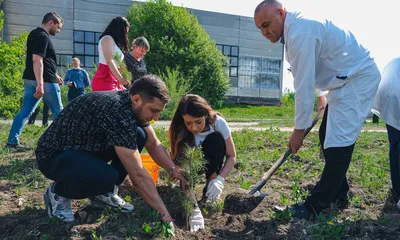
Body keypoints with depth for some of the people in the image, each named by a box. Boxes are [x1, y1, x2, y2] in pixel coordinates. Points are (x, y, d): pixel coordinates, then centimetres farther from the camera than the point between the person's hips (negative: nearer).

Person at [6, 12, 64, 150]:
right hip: (45, 80, -9)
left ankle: (12, 141, 4)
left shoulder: (35, 34, 19)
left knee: (25, 111, 6)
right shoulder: (42, 36, -13)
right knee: (58, 111, 4)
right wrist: (40, 84, -29)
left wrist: (55, 75, 31)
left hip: (30, 79, 9)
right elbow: (37, 60, -23)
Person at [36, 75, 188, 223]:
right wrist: (163, 213, -26)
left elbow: (153, 144, 4)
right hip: (54, 155, -8)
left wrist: (173, 170, -10)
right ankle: (57, 193, -3)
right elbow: (138, 175, -32)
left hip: (85, 147, 9)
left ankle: (104, 193, 3)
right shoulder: (117, 112, -33)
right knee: (107, 177, -36)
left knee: (139, 135, -7)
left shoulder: (135, 106, -7)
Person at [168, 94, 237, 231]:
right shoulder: (179, 131, -29)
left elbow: (231, 156, -19)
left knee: (215, 139, -30)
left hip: (211, 165, 1)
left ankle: (211, 189, -21)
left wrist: (219, 179, -37)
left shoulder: (218, 122, -27)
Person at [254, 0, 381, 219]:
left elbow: (304, 87, -25)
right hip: (345, 79, 11)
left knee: (338, 142, -13)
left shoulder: (301, 33, -26)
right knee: (327, 136, 11)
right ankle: (338, 195, 22)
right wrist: (322, 94, 28)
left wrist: (299, 130, -18)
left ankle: (316, 206, -7)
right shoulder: (295, 26, 8)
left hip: (359, 78, -11)